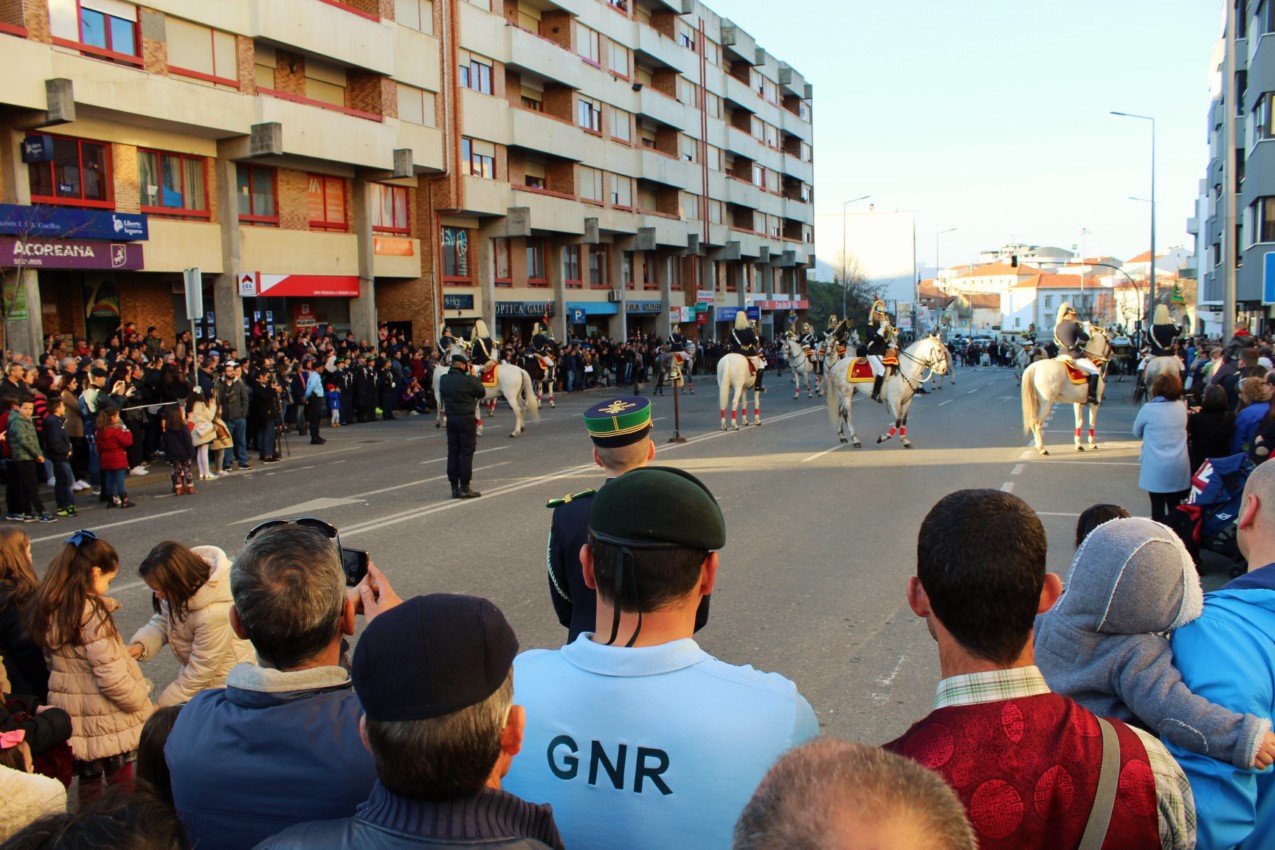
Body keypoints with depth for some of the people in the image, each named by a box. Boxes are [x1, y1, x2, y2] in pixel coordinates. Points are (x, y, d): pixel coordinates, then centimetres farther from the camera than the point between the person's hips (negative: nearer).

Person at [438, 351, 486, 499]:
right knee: (466, 453, 0)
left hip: (451, 419, 6)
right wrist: (475, 378, 6)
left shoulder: (443, 380, 2)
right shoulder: (468, 380, -16)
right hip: (467, 419, -6)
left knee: (452, 452, 10)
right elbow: (482, 392, -5)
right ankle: (464, 488, 0)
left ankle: (454, 487, 13)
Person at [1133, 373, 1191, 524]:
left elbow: (1136, 432, 3)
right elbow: (1181, 431, 16)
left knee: (1158, 506, 3)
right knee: (1174, 505, 13)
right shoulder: (1182, 408, 3)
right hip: (1179, 467, 4)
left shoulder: (1149, 409, -11)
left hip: (1156, 468, -4)